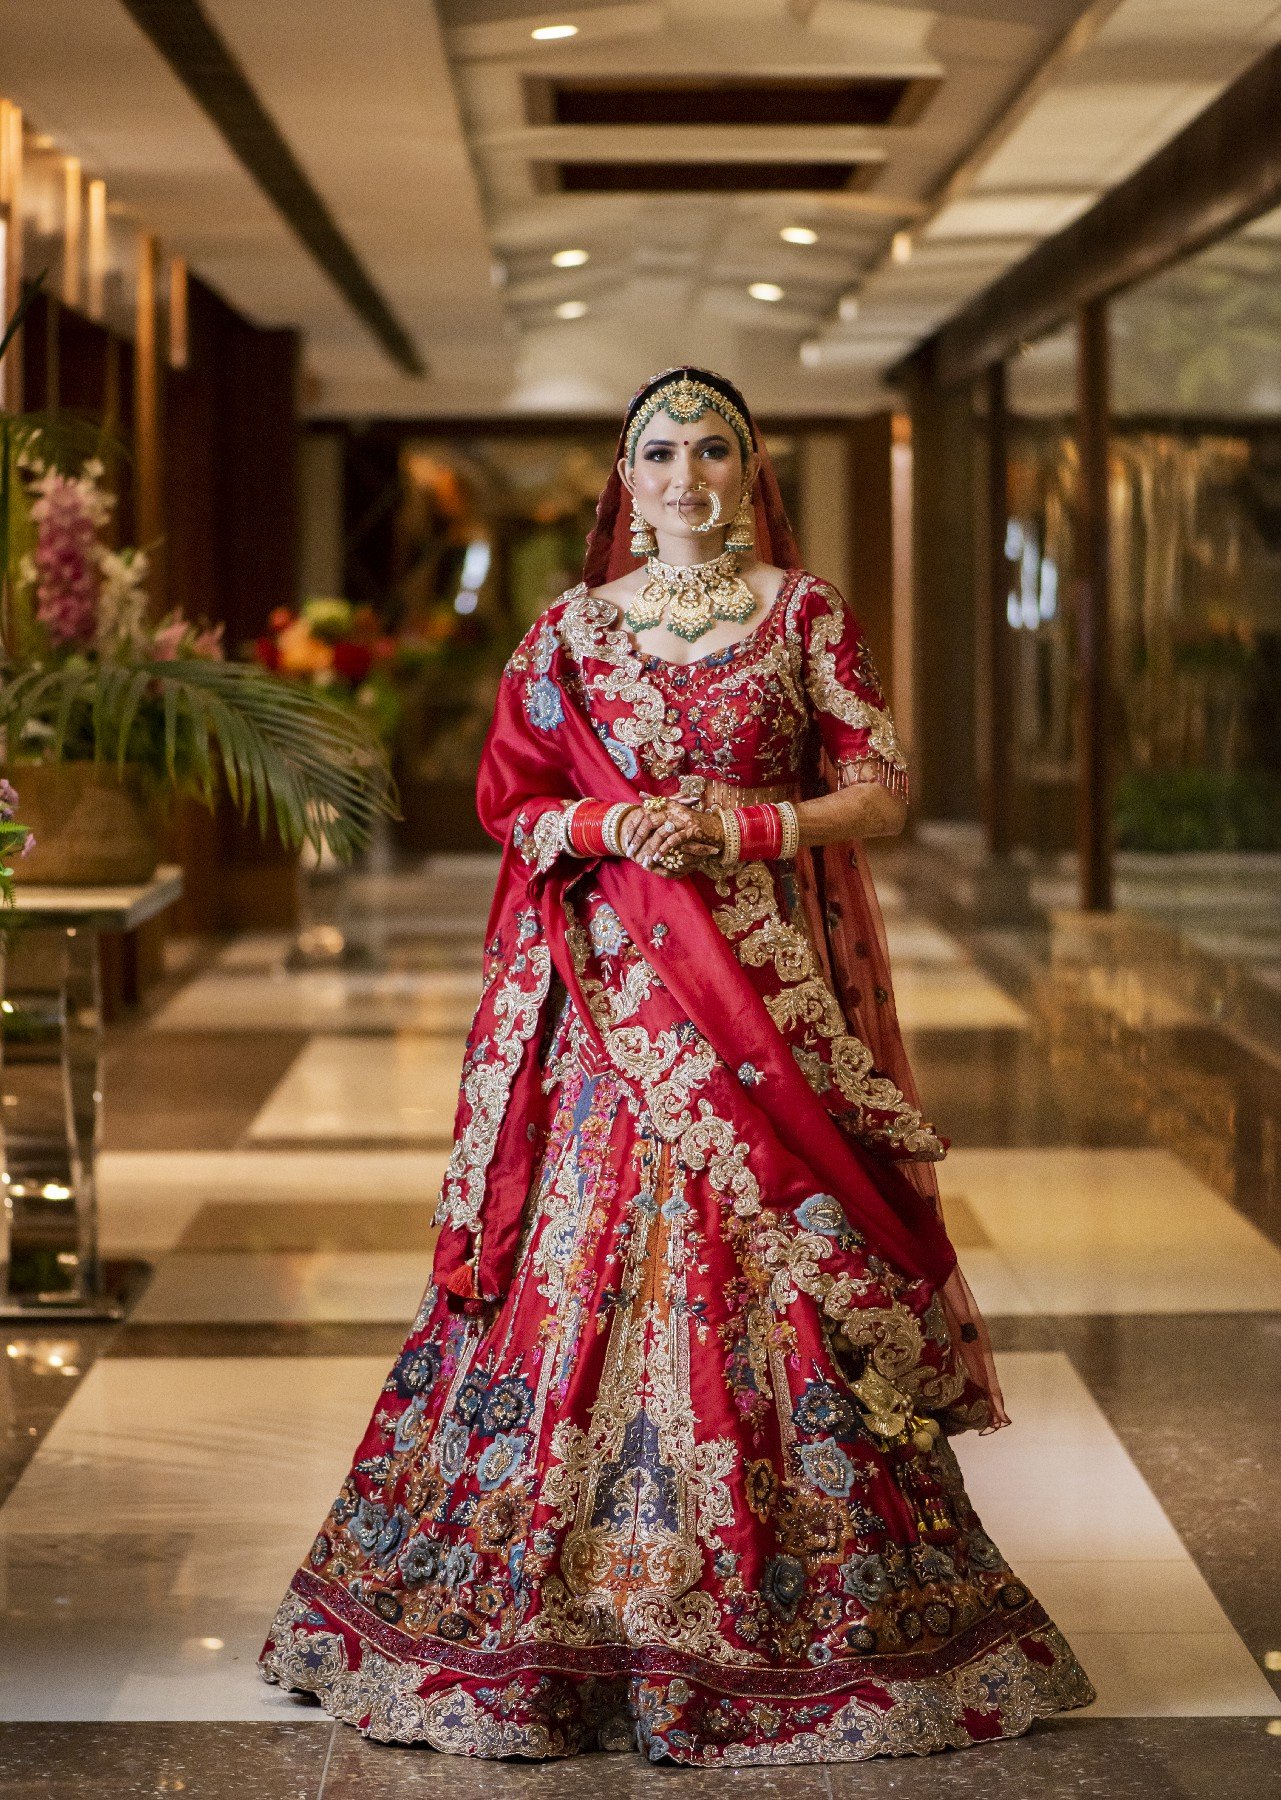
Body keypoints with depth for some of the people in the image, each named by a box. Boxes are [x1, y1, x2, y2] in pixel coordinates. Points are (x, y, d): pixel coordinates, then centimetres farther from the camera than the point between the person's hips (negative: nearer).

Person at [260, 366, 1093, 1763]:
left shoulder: (804, 613, 6)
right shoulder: (572, 627, 10)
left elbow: (882, 793, 3)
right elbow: (512, 805, 9)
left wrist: (737, 826, -10)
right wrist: (614, 829, -10)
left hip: (767, 981, -1)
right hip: (609, 987, 1)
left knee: (768, 1267, -5)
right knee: (592, 1257, -3)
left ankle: (784, 1603, 4)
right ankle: (572, 1586, 6)